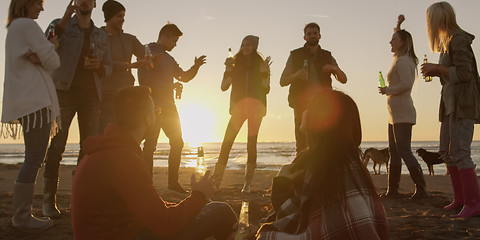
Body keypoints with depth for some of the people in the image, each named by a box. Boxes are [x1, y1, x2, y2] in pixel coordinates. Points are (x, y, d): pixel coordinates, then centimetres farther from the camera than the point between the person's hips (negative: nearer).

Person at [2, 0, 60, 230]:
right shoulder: (28, 25, -6)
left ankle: (22, 213, 11)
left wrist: (36, 57, -5)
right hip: (35, 98, -10)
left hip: (25, 99, 10)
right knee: (34, 159, -9)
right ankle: (21, 215, -7)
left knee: (33, 159, 10)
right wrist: (52, 47, 12)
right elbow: (52, 62, -9)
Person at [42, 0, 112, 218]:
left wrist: (99, 65, -3)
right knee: (56, 145, -8)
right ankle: (49, 200, -3)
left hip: (91, 94, 4)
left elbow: (108, 67, 21)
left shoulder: (101, 35, 21)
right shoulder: (60, 25, 11)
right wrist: (66, 18, -11)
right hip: (64, 90, -4)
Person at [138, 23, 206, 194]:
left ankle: (173, 181, 15)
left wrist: (196, 66, 11)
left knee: (177, 142, 7)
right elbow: (144, 80, -13)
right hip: (153, 106, -8)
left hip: (168, 106, 9)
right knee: (151, 144, -7)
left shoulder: (168, 58, 22)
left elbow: (184, 77, 27)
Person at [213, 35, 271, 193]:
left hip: (256, 105, -1)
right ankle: (216, 181, -5)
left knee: (251, 143, -3)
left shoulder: (261, 65, 13)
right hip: (239, 106, 1)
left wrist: (264, 72, -9)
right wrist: (228, 69, -6)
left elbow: (266, 90, 4)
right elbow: (224, 86, 6)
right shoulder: (236, 64, 15)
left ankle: (248, 184, 3)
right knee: (227, 141, -9)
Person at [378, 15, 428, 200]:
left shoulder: (402, 61, -12)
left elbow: (406, 84, -25)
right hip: (396, 114, 10)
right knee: (394, 152, 10)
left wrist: (387, 90, -12)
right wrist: (398, 27, 29)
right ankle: (393, 190, 14)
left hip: (401, 113, -10)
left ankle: (421, 189, -9)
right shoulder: (402, 59, 17)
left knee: (404, 151, -12)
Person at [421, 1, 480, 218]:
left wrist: (437, 67, -11)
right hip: (450, 104, 10)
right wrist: (434, 72, 9)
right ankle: (460, 199, 17)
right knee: (447, 153, 10)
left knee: (459, 153, -12)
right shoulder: (447, 41, 16)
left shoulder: (458, 40, -13)